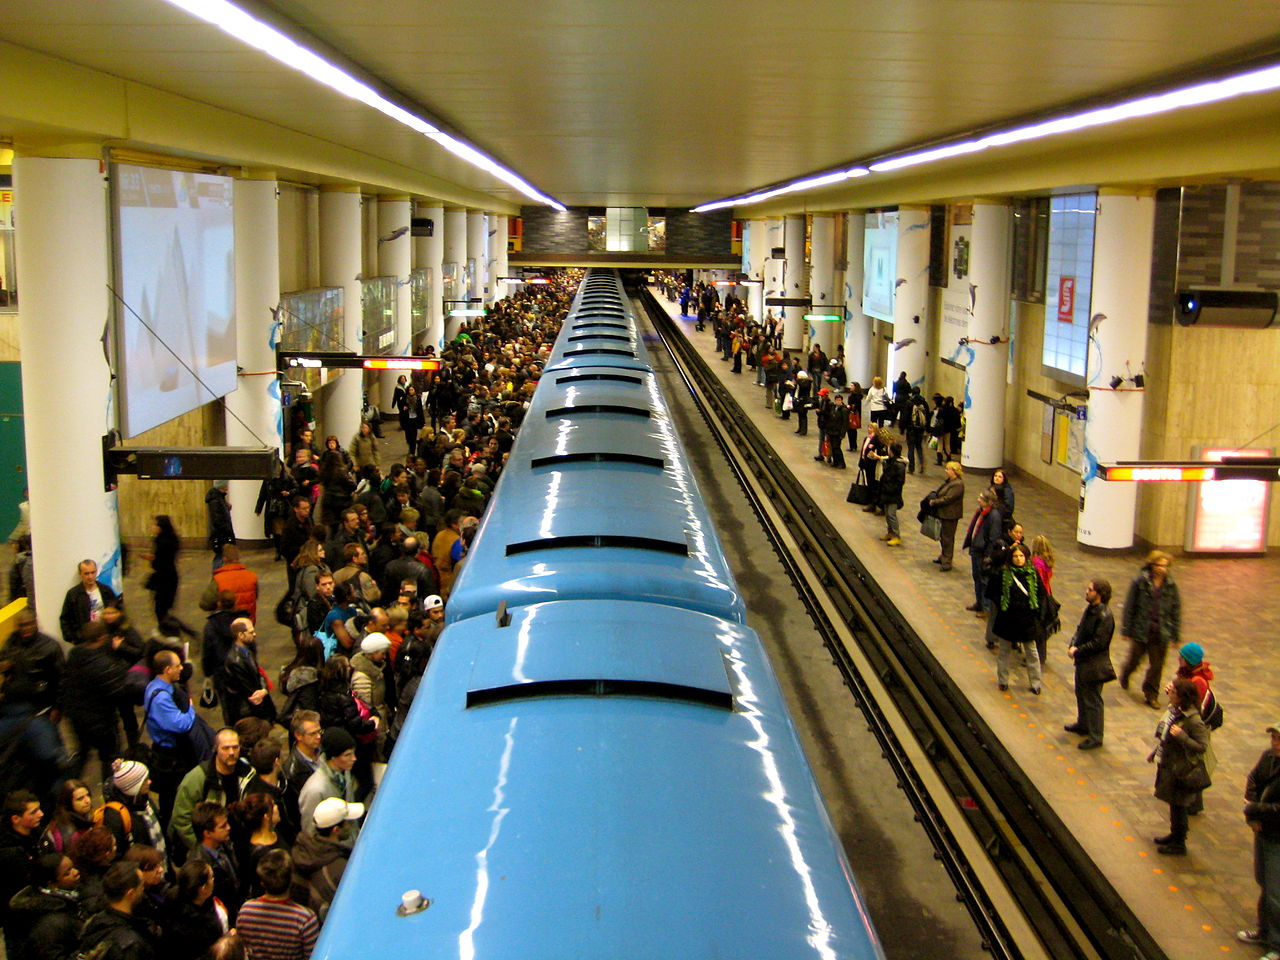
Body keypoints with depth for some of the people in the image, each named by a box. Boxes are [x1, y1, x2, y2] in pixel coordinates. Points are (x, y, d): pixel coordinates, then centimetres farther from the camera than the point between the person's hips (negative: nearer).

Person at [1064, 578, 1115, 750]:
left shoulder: (1104, 616, -24)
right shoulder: (1090, 609, 4)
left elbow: (1098, 642, -25)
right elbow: (1080, 629, 14)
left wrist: (1077, 652, -17)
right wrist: (1073, 645, -3)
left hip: (1094, 665, -10)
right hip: (1083, 661, 10)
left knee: (1092, 700, 0)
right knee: (1081, 694, 24)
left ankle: (1095, 736, 11)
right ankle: (1083, 724, 43)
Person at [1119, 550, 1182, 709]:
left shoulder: (1171, 586, -1)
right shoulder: (1140, 582, -9)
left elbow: (1176, 611, 4)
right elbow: (1129, 606, -6)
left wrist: (1175, 635, 3)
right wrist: (1126, 629, -6)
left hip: (1161, 632, 2)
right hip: (1141, 629, -2)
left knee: (1157, 665, 5)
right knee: (1135, 659, 13)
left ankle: (1151, 694, 20)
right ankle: (1125, 674, 47)